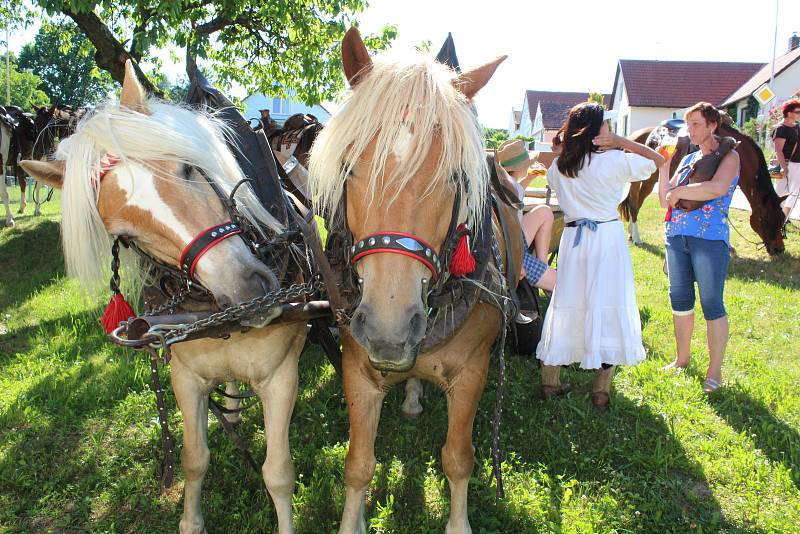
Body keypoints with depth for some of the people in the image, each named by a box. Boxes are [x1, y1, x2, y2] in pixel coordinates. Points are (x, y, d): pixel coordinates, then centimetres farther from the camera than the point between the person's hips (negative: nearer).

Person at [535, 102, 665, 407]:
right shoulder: (613, 162, -12)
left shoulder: (558, 166, 2)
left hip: (572, 238, 5)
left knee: (566, 305, 12)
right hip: (608, 237, -4)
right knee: (609, 307, 3)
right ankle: (601, 390, 8)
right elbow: (657, 160, -2)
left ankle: (550, 381, 20)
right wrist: (620, 142, -2)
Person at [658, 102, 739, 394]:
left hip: (710, 239, -6)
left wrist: (680, 191, -12)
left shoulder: (728, 156, -2)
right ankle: (682, 359, 27)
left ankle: (715, 371, 6)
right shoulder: (688, 159, 16)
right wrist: (664, 166, 1)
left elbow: (718, 188, -23)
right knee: (679, 298, 12)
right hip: (677, 236, 7)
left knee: (711, 304, -3)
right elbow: (665, 199, 10)